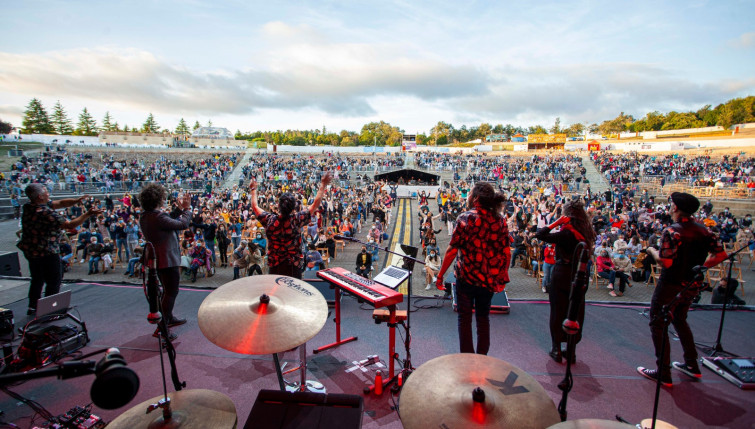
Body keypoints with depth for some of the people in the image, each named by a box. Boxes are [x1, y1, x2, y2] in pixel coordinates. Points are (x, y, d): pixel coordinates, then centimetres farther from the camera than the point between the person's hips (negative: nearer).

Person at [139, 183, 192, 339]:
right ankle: (161, 328, 0)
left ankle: (169, 318, 41)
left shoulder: (145, 217, 5)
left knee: (168, 290, 25)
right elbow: (183, 224, -19)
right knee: (171, 292, -2)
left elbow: (171, 222, 14)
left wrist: (179, 209, 17)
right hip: (167, 259, -10)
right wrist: (187, 209, -4)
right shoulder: (158, 217, -25)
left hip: (156, 259, 10)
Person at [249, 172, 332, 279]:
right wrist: (323, 184, 3)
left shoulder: (269, 220, -11)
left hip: (274, 267, 2)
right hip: (294, 266, -2)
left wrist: (253, 189, 24)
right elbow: (315, 204, -7)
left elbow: (255, 207, 8)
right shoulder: (297, 220, -17)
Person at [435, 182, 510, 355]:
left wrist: (440, 275, -7)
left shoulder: (465, 218, -13)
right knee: (483, 317, 20)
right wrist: (502, 278, 13)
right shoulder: (500, 220, 0)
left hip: (466, 276, -4)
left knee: (465, 318, 11)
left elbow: (452, 250, -14)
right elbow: (506, 253, 1)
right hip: (489, 279, 4)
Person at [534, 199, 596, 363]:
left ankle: (557, 349, 15)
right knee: (576, 313, 14)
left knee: (558, 312, 7)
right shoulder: (586, 233, 1)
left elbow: (540, 234, -23)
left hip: (562, 276, -6)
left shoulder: (566, 233, -19)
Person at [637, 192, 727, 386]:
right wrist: (700, 266, 13)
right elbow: (721, 254, 3)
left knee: (658, 324, 3)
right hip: (693, 285, 8)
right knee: (679, 320, 26)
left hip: (671, 286, -8)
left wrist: (652, 251, -9)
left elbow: (666, 261, -27)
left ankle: (663, 374, 6)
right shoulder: (703, 230, 1)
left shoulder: (672, 232, -21)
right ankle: (692, 365, 35)